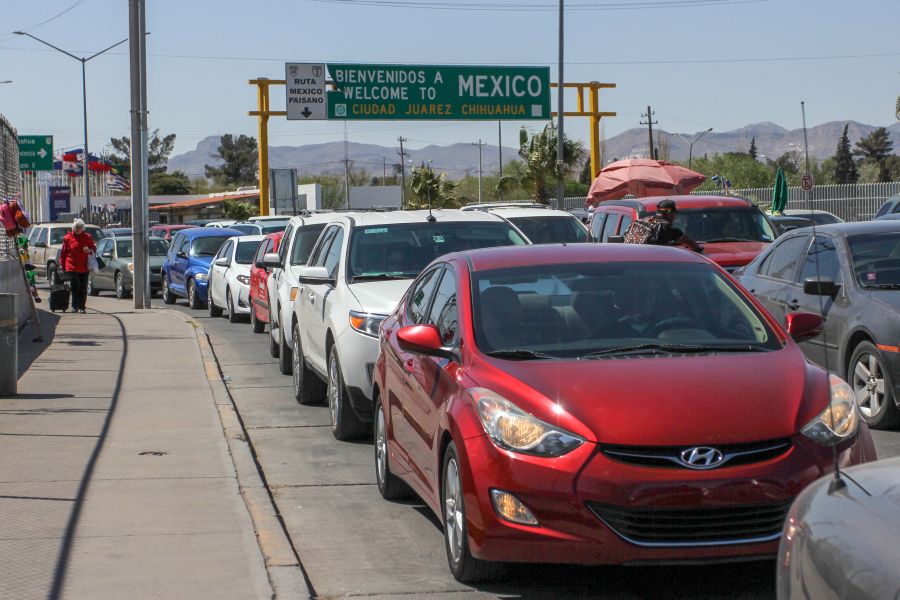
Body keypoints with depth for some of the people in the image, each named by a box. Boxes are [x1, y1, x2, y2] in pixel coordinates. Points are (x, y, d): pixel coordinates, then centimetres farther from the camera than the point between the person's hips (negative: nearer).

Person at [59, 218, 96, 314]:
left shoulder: (88, 237, 9)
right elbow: (63, 252, 8)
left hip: (84, 267, 2)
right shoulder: (68, 238, 4)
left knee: (83, 288, 4)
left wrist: (90, 250, -9)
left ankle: (82, 307, 12)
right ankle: (75, 306, -8)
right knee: (75, 287, -10)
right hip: (72, 267, -2)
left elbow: (94, 248, 15)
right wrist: (62, 264, 4)